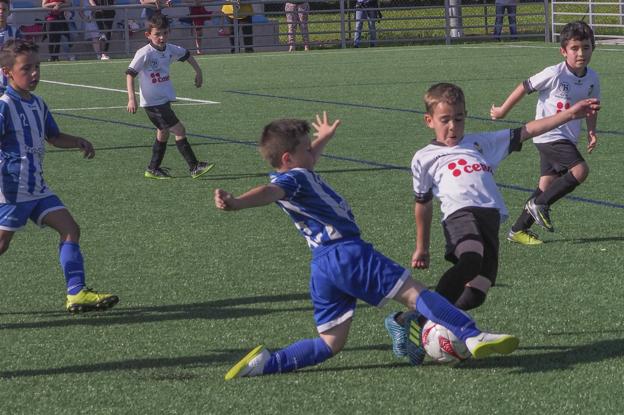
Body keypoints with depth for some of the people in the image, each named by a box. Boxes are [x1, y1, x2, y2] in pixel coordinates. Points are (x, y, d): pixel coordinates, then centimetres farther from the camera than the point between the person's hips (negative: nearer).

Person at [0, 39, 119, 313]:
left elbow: (53, 137, 24)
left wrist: (78, 142, 8)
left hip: (37, 187, 8)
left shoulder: (37, 104, 11)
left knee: (70, 229, 0)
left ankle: (76, 293, -2)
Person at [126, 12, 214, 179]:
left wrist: (198, 71, 19)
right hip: (152, 102, -8)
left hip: (164, 100, 8)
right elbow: (130, 73, -20)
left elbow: (186, 54, 21)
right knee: (179, 130, -11)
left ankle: (153, 169, 30)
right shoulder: (144, 54, -20)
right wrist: (131, 98, -28)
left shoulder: (170, 50, 0)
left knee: (163, 132, 18)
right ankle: (194, 167, -10)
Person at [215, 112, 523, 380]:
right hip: (347, 252, -9)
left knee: (329, 345, 10)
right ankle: (474, 337, -20)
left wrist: (323, 138, 65)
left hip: (320, 267, 9)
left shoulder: (296, 173, 21)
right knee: (413, 293, -10)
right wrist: (236, 203, -50)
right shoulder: (294, 178, -8)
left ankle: (266, 363, -6)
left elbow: (308, 160, 47)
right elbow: (270, 192, -30)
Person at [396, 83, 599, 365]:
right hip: (460, 212, -4)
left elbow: (526, 132, 26)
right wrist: (422, 247, 32)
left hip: (491, 218, 4)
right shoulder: (425, 158, 22)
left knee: (475, 294, -11)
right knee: (470, 260, -37)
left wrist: (569, 114, 18)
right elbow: (422, 204, 28)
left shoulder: (481, 143, 30)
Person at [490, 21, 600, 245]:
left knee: (548, 185, 7)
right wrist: (503, 111, 4)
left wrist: (592, 132, 4)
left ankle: (519, 230, 17)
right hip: (549, 137, -7)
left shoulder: (592, 78, 2)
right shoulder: (554, 74, -17)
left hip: (567, 139, 7)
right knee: (580, 170, -22)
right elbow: (525, 87, -6)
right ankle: (540, 204, -8)